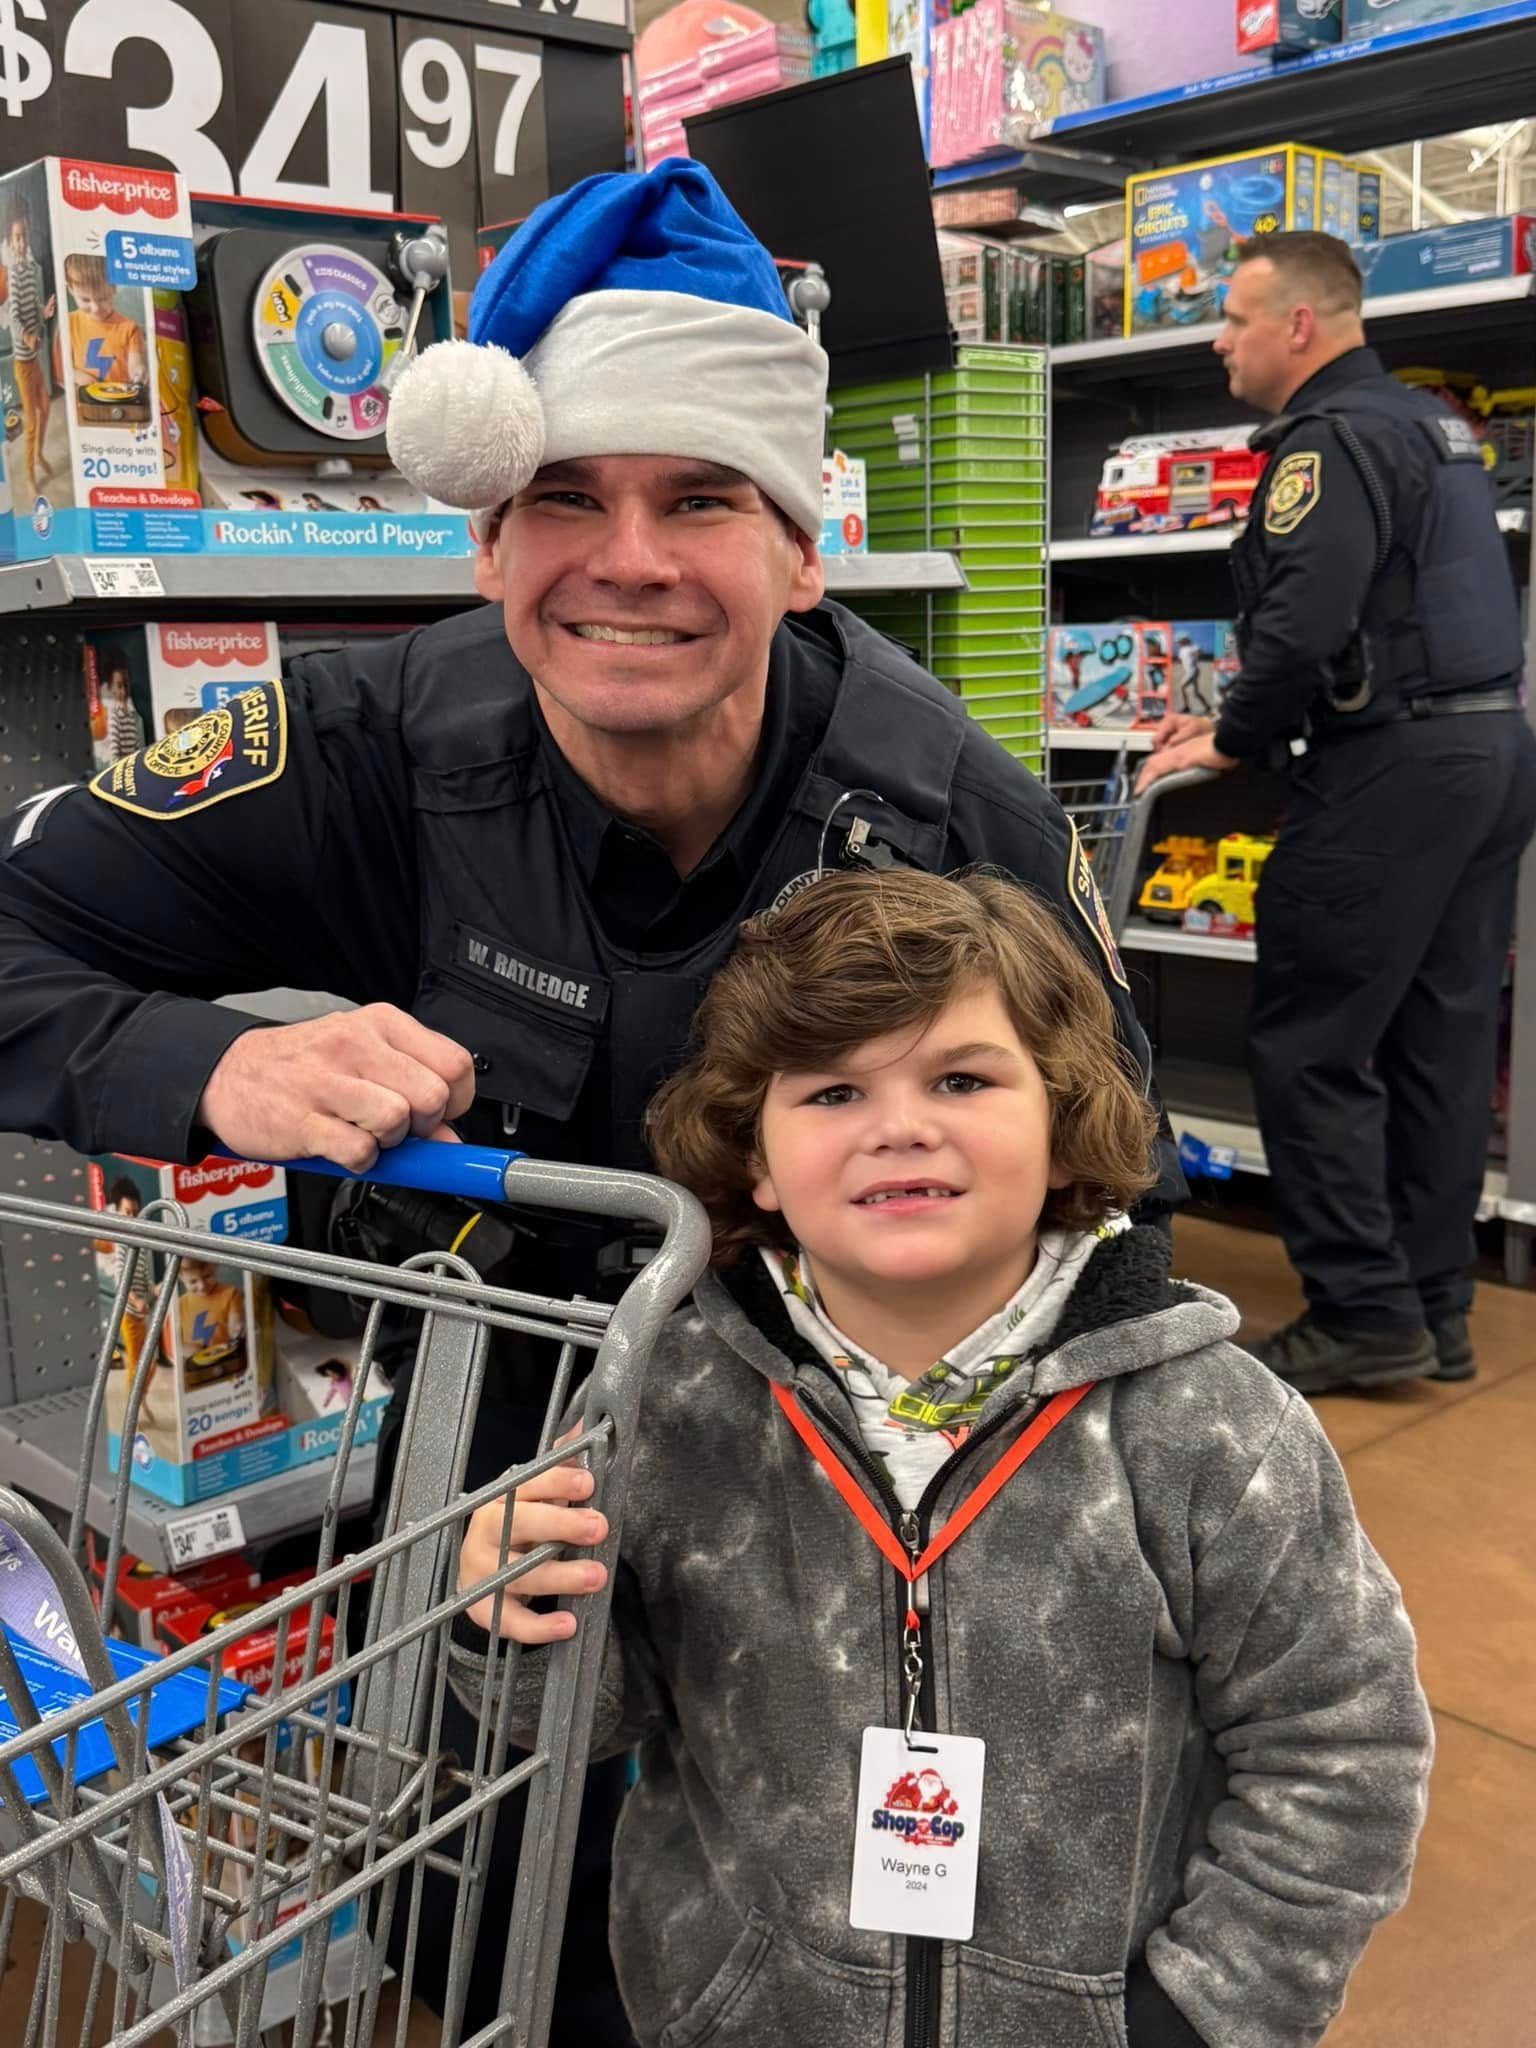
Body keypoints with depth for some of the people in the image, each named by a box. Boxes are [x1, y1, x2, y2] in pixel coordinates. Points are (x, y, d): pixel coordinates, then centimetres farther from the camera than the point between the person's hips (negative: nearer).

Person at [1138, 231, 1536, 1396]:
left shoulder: (1332, 439, -11)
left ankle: (1366, 1313, 1)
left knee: (1310, 1043, -3)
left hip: (1393, 771, -10)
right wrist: (1252, 726, 21)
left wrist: (1234, 741, -8)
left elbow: (1306, 622, -24)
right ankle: (1434, 1313, 18)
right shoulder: (1429, 423, 20)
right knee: (1442, 1039, 11)